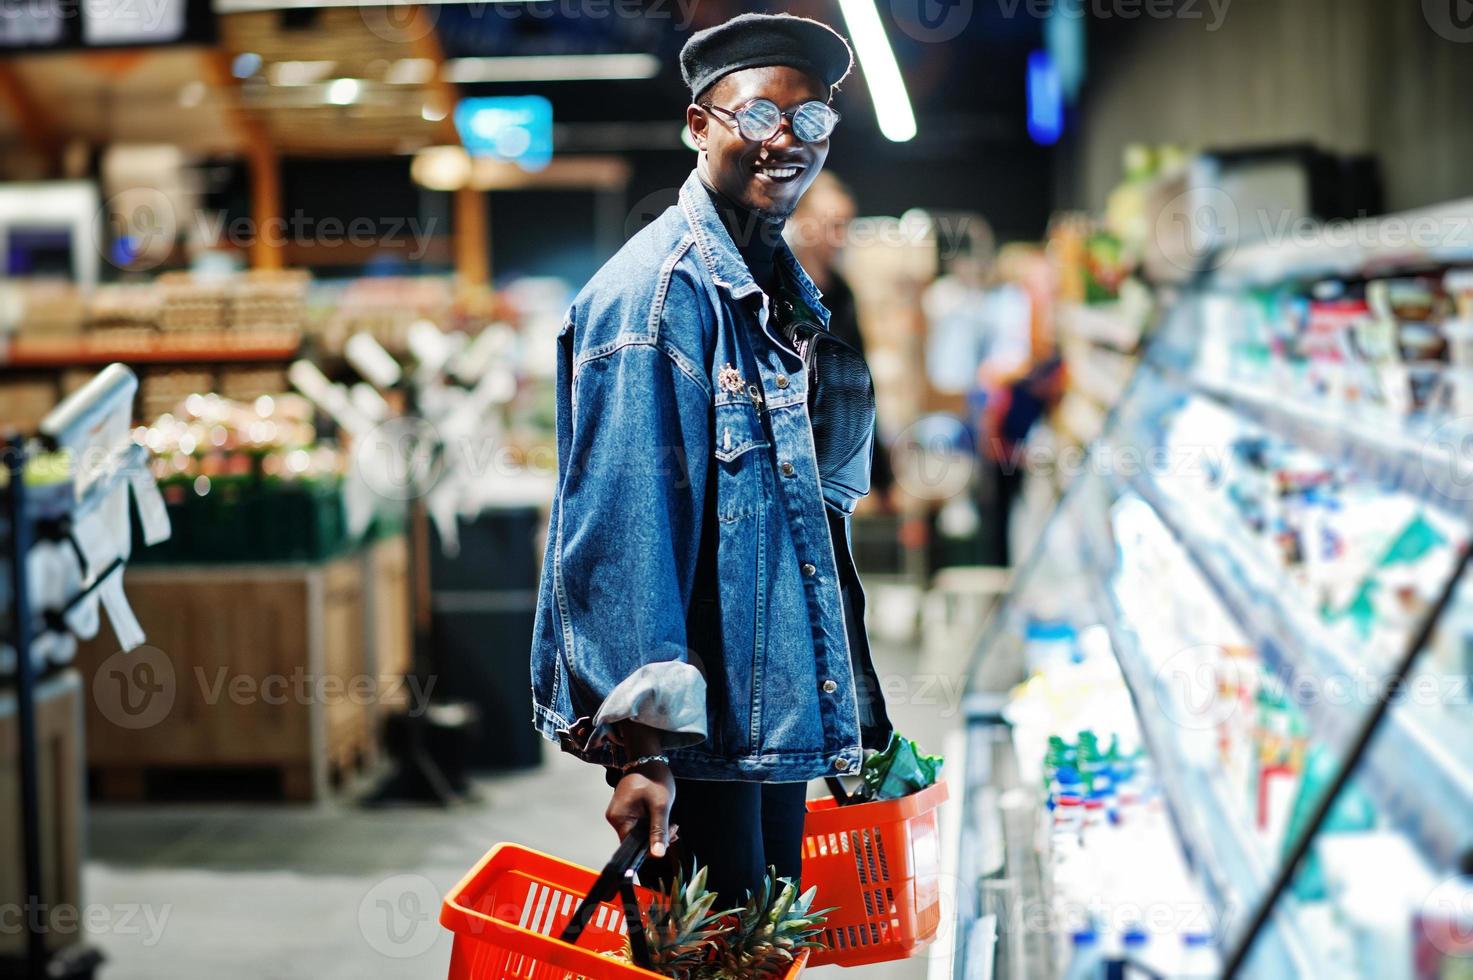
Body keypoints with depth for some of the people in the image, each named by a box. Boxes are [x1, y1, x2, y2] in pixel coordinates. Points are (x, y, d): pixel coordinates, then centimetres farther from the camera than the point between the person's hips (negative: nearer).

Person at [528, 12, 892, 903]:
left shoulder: (787, 293, 14)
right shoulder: (656, 288, -15)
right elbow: (622, 528, -21)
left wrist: (858, 722, 21)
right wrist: (639, 744, -25)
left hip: (777, 713, 9)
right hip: (695, 729, -9)